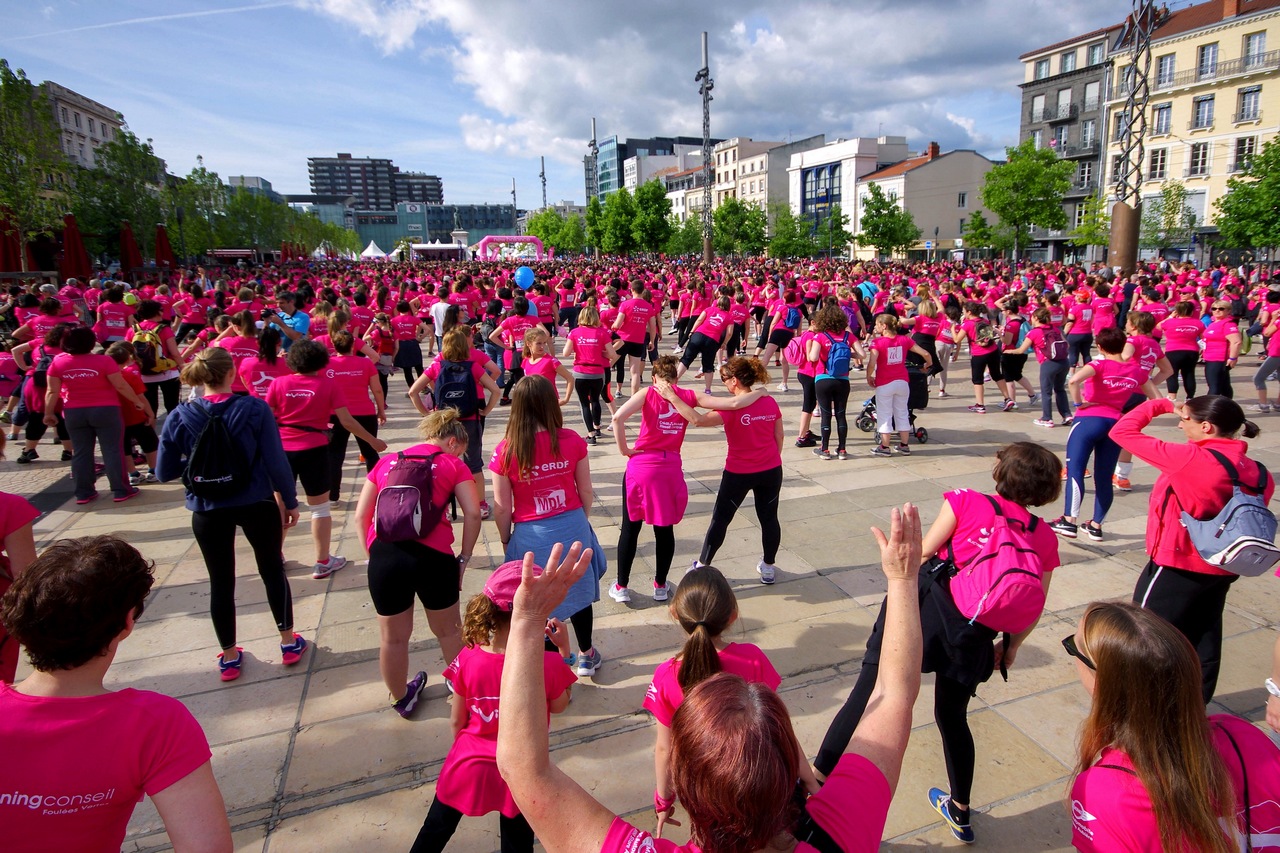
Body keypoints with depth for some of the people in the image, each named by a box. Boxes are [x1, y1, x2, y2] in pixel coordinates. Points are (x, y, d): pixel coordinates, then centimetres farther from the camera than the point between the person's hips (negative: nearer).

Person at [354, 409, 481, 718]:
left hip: (384, 556, 3)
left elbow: (361, 515, 15)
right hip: (431, 556, -2)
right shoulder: (453, 464, 9)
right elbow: (473, 513, -3)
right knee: (448, 630, 20)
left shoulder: (386, 462, 18)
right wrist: (464, 558, 5)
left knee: (393, 637, 20)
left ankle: (401, 698, 41)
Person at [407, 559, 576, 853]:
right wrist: (564, 650, -3)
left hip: (469, 766, 2)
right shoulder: (548, 664, -25)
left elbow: (456, 721, -7)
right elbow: (559, 706, -4)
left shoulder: (468, 660, -20)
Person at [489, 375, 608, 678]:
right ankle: (587, 655, 42)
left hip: (531, 536, -2)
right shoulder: (572, 440, -10)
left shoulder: (506, 451, -14)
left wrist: (505, 540, 9)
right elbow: (586, 490, -1)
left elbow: (501, 506, -8)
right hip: (573, 527, 2)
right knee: (578, 591, 23)